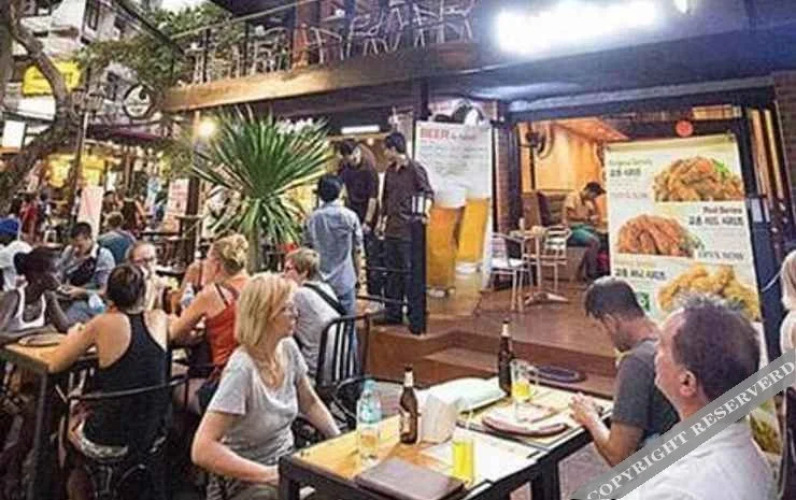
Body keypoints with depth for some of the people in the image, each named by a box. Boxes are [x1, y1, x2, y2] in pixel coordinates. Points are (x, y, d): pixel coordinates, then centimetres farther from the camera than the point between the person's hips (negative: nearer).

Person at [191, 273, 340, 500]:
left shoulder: (289, 348, -6)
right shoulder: (242, 369, -25)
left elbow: (310, 403, 10)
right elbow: (202, 451, -27)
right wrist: (270, 474, -25)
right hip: (247, 480, -6)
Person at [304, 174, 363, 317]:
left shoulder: (312, 219, -3)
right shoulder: (350, 216, -6)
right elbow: (357, 250, -2)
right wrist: (357, 274, 11)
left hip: (319, 280, 2)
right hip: (345, 279, -1)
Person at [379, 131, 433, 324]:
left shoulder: (415, 169, -8)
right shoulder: (390, 171, 14)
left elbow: (428, 193, -8)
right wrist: (383, 219, 20)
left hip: (409, 230, -8)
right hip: (391, 230, 8)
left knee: (409, 272, -2)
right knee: (392, 272, 12)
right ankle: (392, 313, 23)